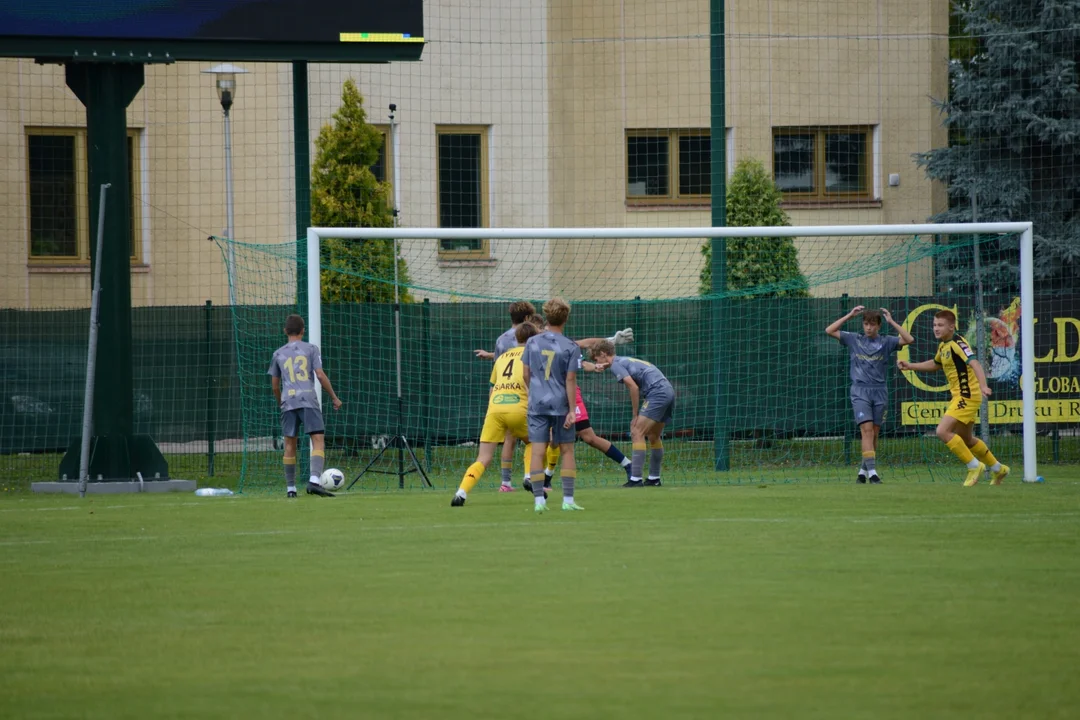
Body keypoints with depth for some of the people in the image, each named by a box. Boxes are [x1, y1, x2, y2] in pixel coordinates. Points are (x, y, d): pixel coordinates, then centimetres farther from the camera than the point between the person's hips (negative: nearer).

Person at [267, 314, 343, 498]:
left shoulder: (278, 354, 14)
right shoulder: (311, 349, 6)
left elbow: (275, 385, 17)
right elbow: (320, 375, -1)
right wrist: (334, 398, 7)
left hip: (288, 402, 3)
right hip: (308, 400, -3)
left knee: (290, 444, 8)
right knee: (318, 441, -6)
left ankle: (290, 488, 9)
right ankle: (314, 480, -25)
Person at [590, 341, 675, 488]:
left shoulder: (616, 365, -2)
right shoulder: (626, 361, 25)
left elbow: (633, 387, -13)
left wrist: (635, 416, -7)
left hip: (657, 392, -9)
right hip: (669, 391, 9)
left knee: (637, 434, -11)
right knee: (654, 437, 20)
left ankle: (636, 479, -17)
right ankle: (654, 478, 28)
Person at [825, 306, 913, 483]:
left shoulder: (886, 342, 3)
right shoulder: (854, 340, 4)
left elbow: (909, 340, -8)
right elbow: (829, 331, 0)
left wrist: (892, 322, -11)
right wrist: (849, 316, -4)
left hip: (879, 392, 2)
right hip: (860, 391, -2)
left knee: (874, 434, 5)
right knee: (867, 430, -15)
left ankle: (863, 471, 18)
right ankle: (872, 472, -21)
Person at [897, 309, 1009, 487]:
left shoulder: (957, 343, -18)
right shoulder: (943, 345, 11)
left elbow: (974, 362, -33)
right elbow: (935, 364, 31)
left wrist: (983, 386, -48)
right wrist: (910, 366, 22)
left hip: (967, 396, -10)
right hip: (960, 396, 10)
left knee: (943, 431, -18)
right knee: (965, 439, 21)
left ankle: (974, 466, -7)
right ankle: (998, 469, 35)